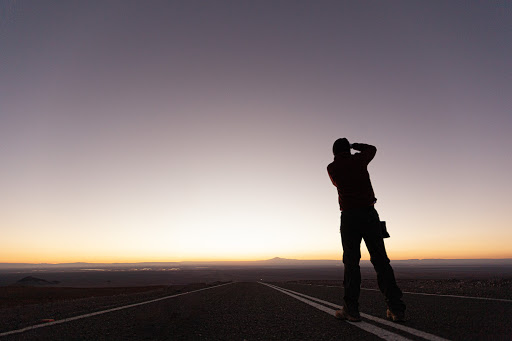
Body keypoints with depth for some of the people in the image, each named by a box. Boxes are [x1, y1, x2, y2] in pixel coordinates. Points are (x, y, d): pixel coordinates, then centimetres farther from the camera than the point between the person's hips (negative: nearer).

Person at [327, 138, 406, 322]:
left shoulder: (332, 167, 5)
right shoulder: (358, 159, 7)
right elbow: (372, 149, 28)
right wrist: (353, 145, 38)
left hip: (349, 216, -1)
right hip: (369, 214, 2)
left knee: (351, 261, 1)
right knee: (380, 260, 5)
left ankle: (351, 309, 0)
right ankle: (396, 308, 6)